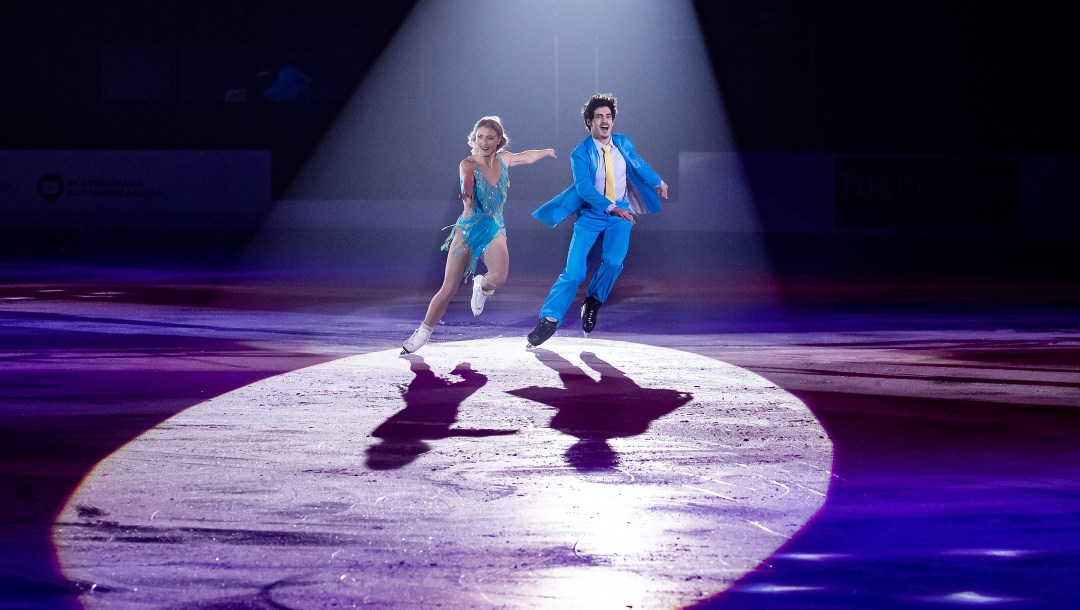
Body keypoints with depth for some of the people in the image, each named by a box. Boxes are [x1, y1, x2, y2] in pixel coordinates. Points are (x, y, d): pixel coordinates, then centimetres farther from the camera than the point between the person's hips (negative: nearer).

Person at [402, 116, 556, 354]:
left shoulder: (503, 159, 1)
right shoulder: (468, 164, -14)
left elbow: (525, 157, 24)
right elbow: (467, 181, -37)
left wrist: (546, 152, 41)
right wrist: (467, 195, -60)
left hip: (495, 229, 3)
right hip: (469, 228, -3)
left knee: (499, 276, -26)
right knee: (448, 289, -7)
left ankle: (482, 285, 10)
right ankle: (422, 334, 9)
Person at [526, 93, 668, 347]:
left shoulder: (624, 143, 2)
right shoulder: (580, 154, -12)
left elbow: (638, 164, 23)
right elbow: (584, 188, -23)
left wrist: (658, 182, 38)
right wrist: (612, 208, -34)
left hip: (620, 214, 2)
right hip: (590, 215, -2)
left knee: (613, 261, -24)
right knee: (573, 272, -12)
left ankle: (593, 302, 2)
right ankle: (549, 319, -4)